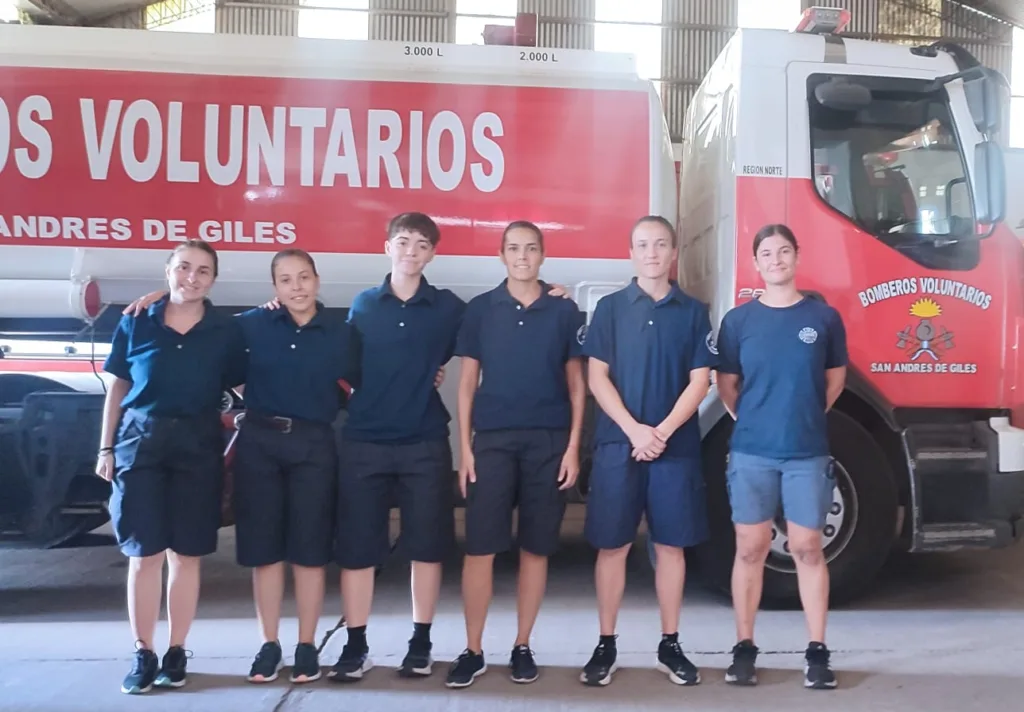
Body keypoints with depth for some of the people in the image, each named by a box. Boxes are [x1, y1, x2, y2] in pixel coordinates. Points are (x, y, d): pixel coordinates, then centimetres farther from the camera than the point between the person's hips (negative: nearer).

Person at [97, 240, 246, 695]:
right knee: (144, 554, 2)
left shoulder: (226, 332, 3)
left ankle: (176, 652, 17)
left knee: (186, 555, 5)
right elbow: (117, 388, 7)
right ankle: (142, 654, 14)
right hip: (140, 441, 0)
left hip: (198, 445, 0)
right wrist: (106, 447, 4)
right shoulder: (135, 323, 4)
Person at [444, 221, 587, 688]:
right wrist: (465, 447, -1)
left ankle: (522, 647, 21)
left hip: (549, 442, 0)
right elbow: (468, 381, 6)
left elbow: (576, 383, 6)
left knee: (536, 549, 7)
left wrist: (573, 447, -2)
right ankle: (473, 651, 11)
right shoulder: (480, 309, 5)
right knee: (479, 548, -2)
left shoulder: (564, 311, 5)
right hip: (492, 439, 0)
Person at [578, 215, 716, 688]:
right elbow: (597, 377, -2)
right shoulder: (611, 308, 4)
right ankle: (606, 647, 15)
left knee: (671, 545, 7)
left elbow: (699, 382, 1)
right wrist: (634, 430, -13)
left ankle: (670, 646, 20)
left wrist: (663, 431, -12)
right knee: (612, 545, 3)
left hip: (677, 446, 1)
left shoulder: (693, 312, 6)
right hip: (618, 444, -1)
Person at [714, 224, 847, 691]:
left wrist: (807, 417, 14)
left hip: (808, 452, 0)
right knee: (750, 549, 5)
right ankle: (744, 647, 16)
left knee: (807, 549, 5)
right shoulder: (738, 320, 2)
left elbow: (835, 377, 15)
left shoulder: (824, 317, 3)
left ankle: (817, 651, 16)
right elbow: (727, 384, 11)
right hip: (751, 451, 0)